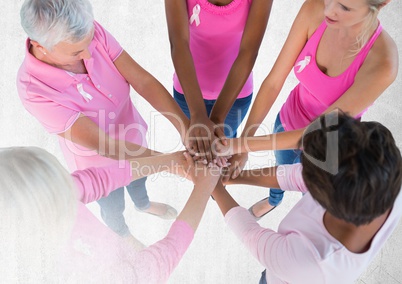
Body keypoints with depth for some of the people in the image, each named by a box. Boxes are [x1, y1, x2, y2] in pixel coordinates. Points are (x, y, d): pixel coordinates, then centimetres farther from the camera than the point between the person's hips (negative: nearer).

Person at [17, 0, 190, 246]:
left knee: (138, 178, 35)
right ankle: (122, 234, 65)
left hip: (133, 137, 4)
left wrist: (186, 129, -39)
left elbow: (144, 82, -27)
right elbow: (102, 144, -36)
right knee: (113, 206, 29)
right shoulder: (33, 89, -38)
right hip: (100, 162, -3)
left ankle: (144, 204, 72)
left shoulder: (91, 32, -27)